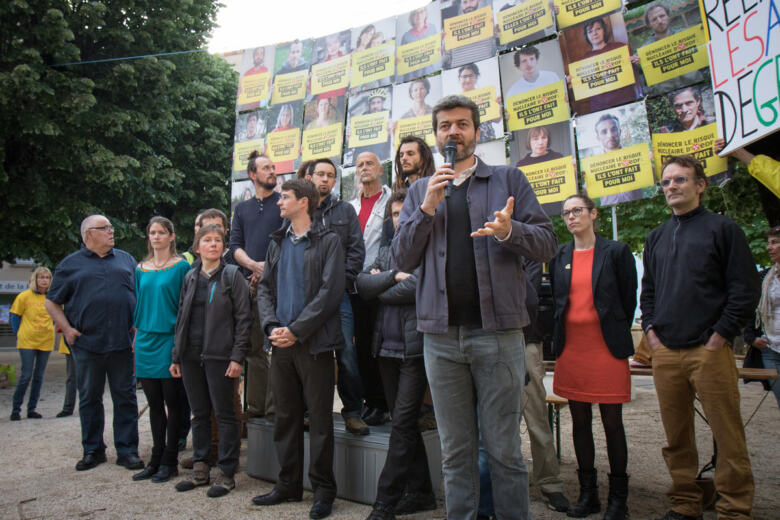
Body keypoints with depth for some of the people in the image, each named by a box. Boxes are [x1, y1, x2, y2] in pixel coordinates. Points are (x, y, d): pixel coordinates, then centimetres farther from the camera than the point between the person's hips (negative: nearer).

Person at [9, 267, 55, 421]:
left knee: (39, 376, 8)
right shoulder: (24, 296, -4)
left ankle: (32, 409, 18)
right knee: (26, 375, -5)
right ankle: (15, 409, 10)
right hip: (27, 342, -3)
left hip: (46, 341, 3)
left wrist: (50, 328, 7)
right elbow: (14, 316, 3)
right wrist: (19, 335, 1)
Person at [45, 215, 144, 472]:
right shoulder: (71, 264, 6)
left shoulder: (125, 259, 12)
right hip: (87, 344, -1)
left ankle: (127, 450, 13)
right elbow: (51, 302, 9)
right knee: (89, 399, 9)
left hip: (123, 344, 1)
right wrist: (67, 329, -3)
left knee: (125, 397, 4)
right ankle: (93, 450, 23)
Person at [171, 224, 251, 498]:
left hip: (219, 355, -5)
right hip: (191, 356, 5)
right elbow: (181, 318, 16)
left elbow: (243, 318, -7)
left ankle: (226, 473, 12)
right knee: (199, 413, 13)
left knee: (224, 414, 2)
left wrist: (237, 357, -13)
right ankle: (200, 469, 25)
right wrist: (176, 356, 12)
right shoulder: (190, 277, 12)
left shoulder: (232, 276, -3)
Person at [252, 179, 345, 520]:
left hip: (314, 342, -6)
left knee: (320, 419, 2)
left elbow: (330, 293, -11)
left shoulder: (328, 242, -2)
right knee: (285, 416, 13)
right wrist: (272, 326, -6)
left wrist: (296, 330, -15)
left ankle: (323, 490, 15)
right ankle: (288, 485, 26)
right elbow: (265, 289, 12)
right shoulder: (277, 243, 16)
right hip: (282, 343, 6)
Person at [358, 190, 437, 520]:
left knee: (403, 423, -5)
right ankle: (421, 492, 26)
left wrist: (381, 289, -3)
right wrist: (394, 276, -9)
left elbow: (416, 287, -17)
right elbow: (362, 284, 5)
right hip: (386, 347, 7)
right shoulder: (386, 252, 18)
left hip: (415, 347, -7)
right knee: (404, 423, 13)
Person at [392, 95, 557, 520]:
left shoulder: (508, 179, 8)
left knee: (504, 449, 5)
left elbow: (547, 244, 1)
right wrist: (427, 209, -7)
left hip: (497, 332, -2)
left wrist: (509, 231, -19)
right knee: (455, 451, 12)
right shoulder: (420, 191, 15)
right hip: (441, 336, 3)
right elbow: (402, 260, 6)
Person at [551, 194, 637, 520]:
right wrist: (560, 338, 9)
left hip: (607, 346, -3)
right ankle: (588, 493, 23)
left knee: (612, 421, 3)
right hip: (571, 348, 4)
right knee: (580, 421, 10)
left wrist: (616, 336, 3)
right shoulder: (559, 256, 9)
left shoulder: (616, 252, -1)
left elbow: (629, 299, 3)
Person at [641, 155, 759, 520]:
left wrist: (719, 336, -9)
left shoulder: (722, 228, 2)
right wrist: (650, 330, 8)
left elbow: (745, 289, -3)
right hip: (665, 352, 5)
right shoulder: (656, 237, 17)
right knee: (676, 436, 10)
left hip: (709, 350, -4)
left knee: (727, 435, -1)